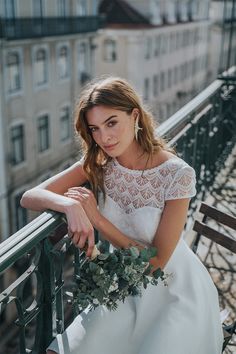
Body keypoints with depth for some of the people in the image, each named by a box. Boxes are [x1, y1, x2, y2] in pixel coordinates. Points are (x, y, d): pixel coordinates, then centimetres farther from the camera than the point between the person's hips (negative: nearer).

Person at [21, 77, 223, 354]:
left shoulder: (178, 174, -22)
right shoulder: (98, 163, -9)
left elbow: (157, 261, -16)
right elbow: (29, 197, -13)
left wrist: (96, 219, -24)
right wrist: (70, 205, -34)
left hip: (173, 292, -3)